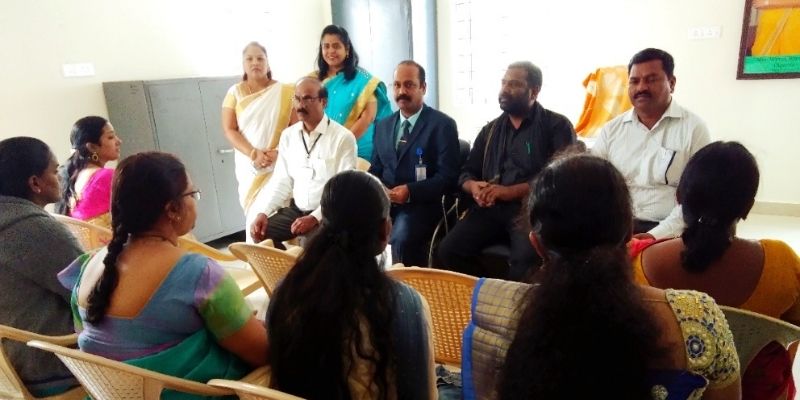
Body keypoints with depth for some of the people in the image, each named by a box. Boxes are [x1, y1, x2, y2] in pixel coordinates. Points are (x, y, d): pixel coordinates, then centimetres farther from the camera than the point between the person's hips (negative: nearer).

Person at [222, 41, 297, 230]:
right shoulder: (235, 92, 5)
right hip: (249, 164, 1)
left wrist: (278, 151, -14)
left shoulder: (285, 91, 2)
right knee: (254, 210, 3)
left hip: (281, 163, -1)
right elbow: (229, 130, 0)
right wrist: (253, 154, -13)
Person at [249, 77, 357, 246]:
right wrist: (263, 212, -6)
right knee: (261, 233, -11)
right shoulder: (288, 135, 7)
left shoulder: (343, 138, -11)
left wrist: (315, 217, -23)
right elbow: (281, 181, 8)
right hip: (296, 209, 6)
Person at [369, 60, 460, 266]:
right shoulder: (383, 125, 17)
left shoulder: (442, 125, -2)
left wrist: (410, 191, -21)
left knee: (401, 238, -33)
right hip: (384, 202, 5)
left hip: (420, 204, -4)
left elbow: (447, 177, -8)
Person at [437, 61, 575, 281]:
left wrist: (510, 191, -15)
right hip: (491, 209, 4)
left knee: (526, 258, -33)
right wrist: (474, 187, -4)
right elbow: (467, 172, 21)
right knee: (448, 249, -19)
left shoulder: (556, 125, 5)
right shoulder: (490, 130, 20)